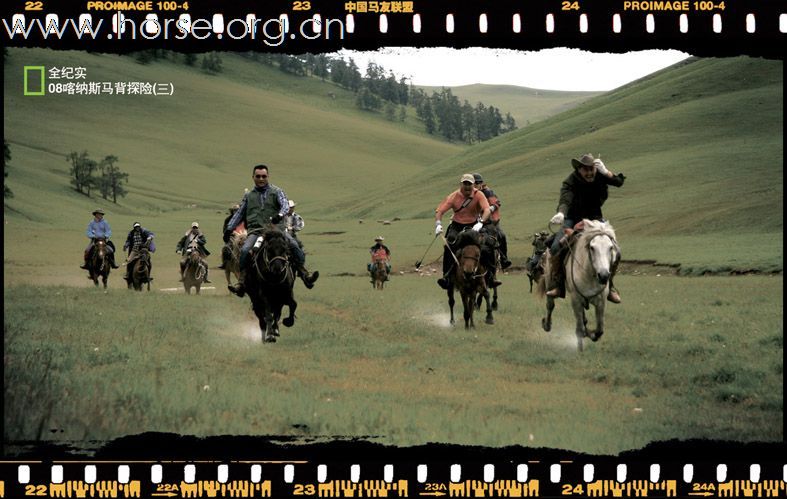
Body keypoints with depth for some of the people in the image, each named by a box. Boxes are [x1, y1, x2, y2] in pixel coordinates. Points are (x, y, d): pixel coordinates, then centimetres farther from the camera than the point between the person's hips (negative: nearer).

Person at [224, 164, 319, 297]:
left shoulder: (277, 191, 13)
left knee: (294, 245, -24)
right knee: (245, 250, -26)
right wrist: (229, 228, 17)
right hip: (255, 230, 1)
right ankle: (241, 283, -25)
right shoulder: (249, 196, 21)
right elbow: (239, 214, 26)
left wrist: (280, 215, -26)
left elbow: (285, 205, -4)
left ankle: (305, 275, -23)